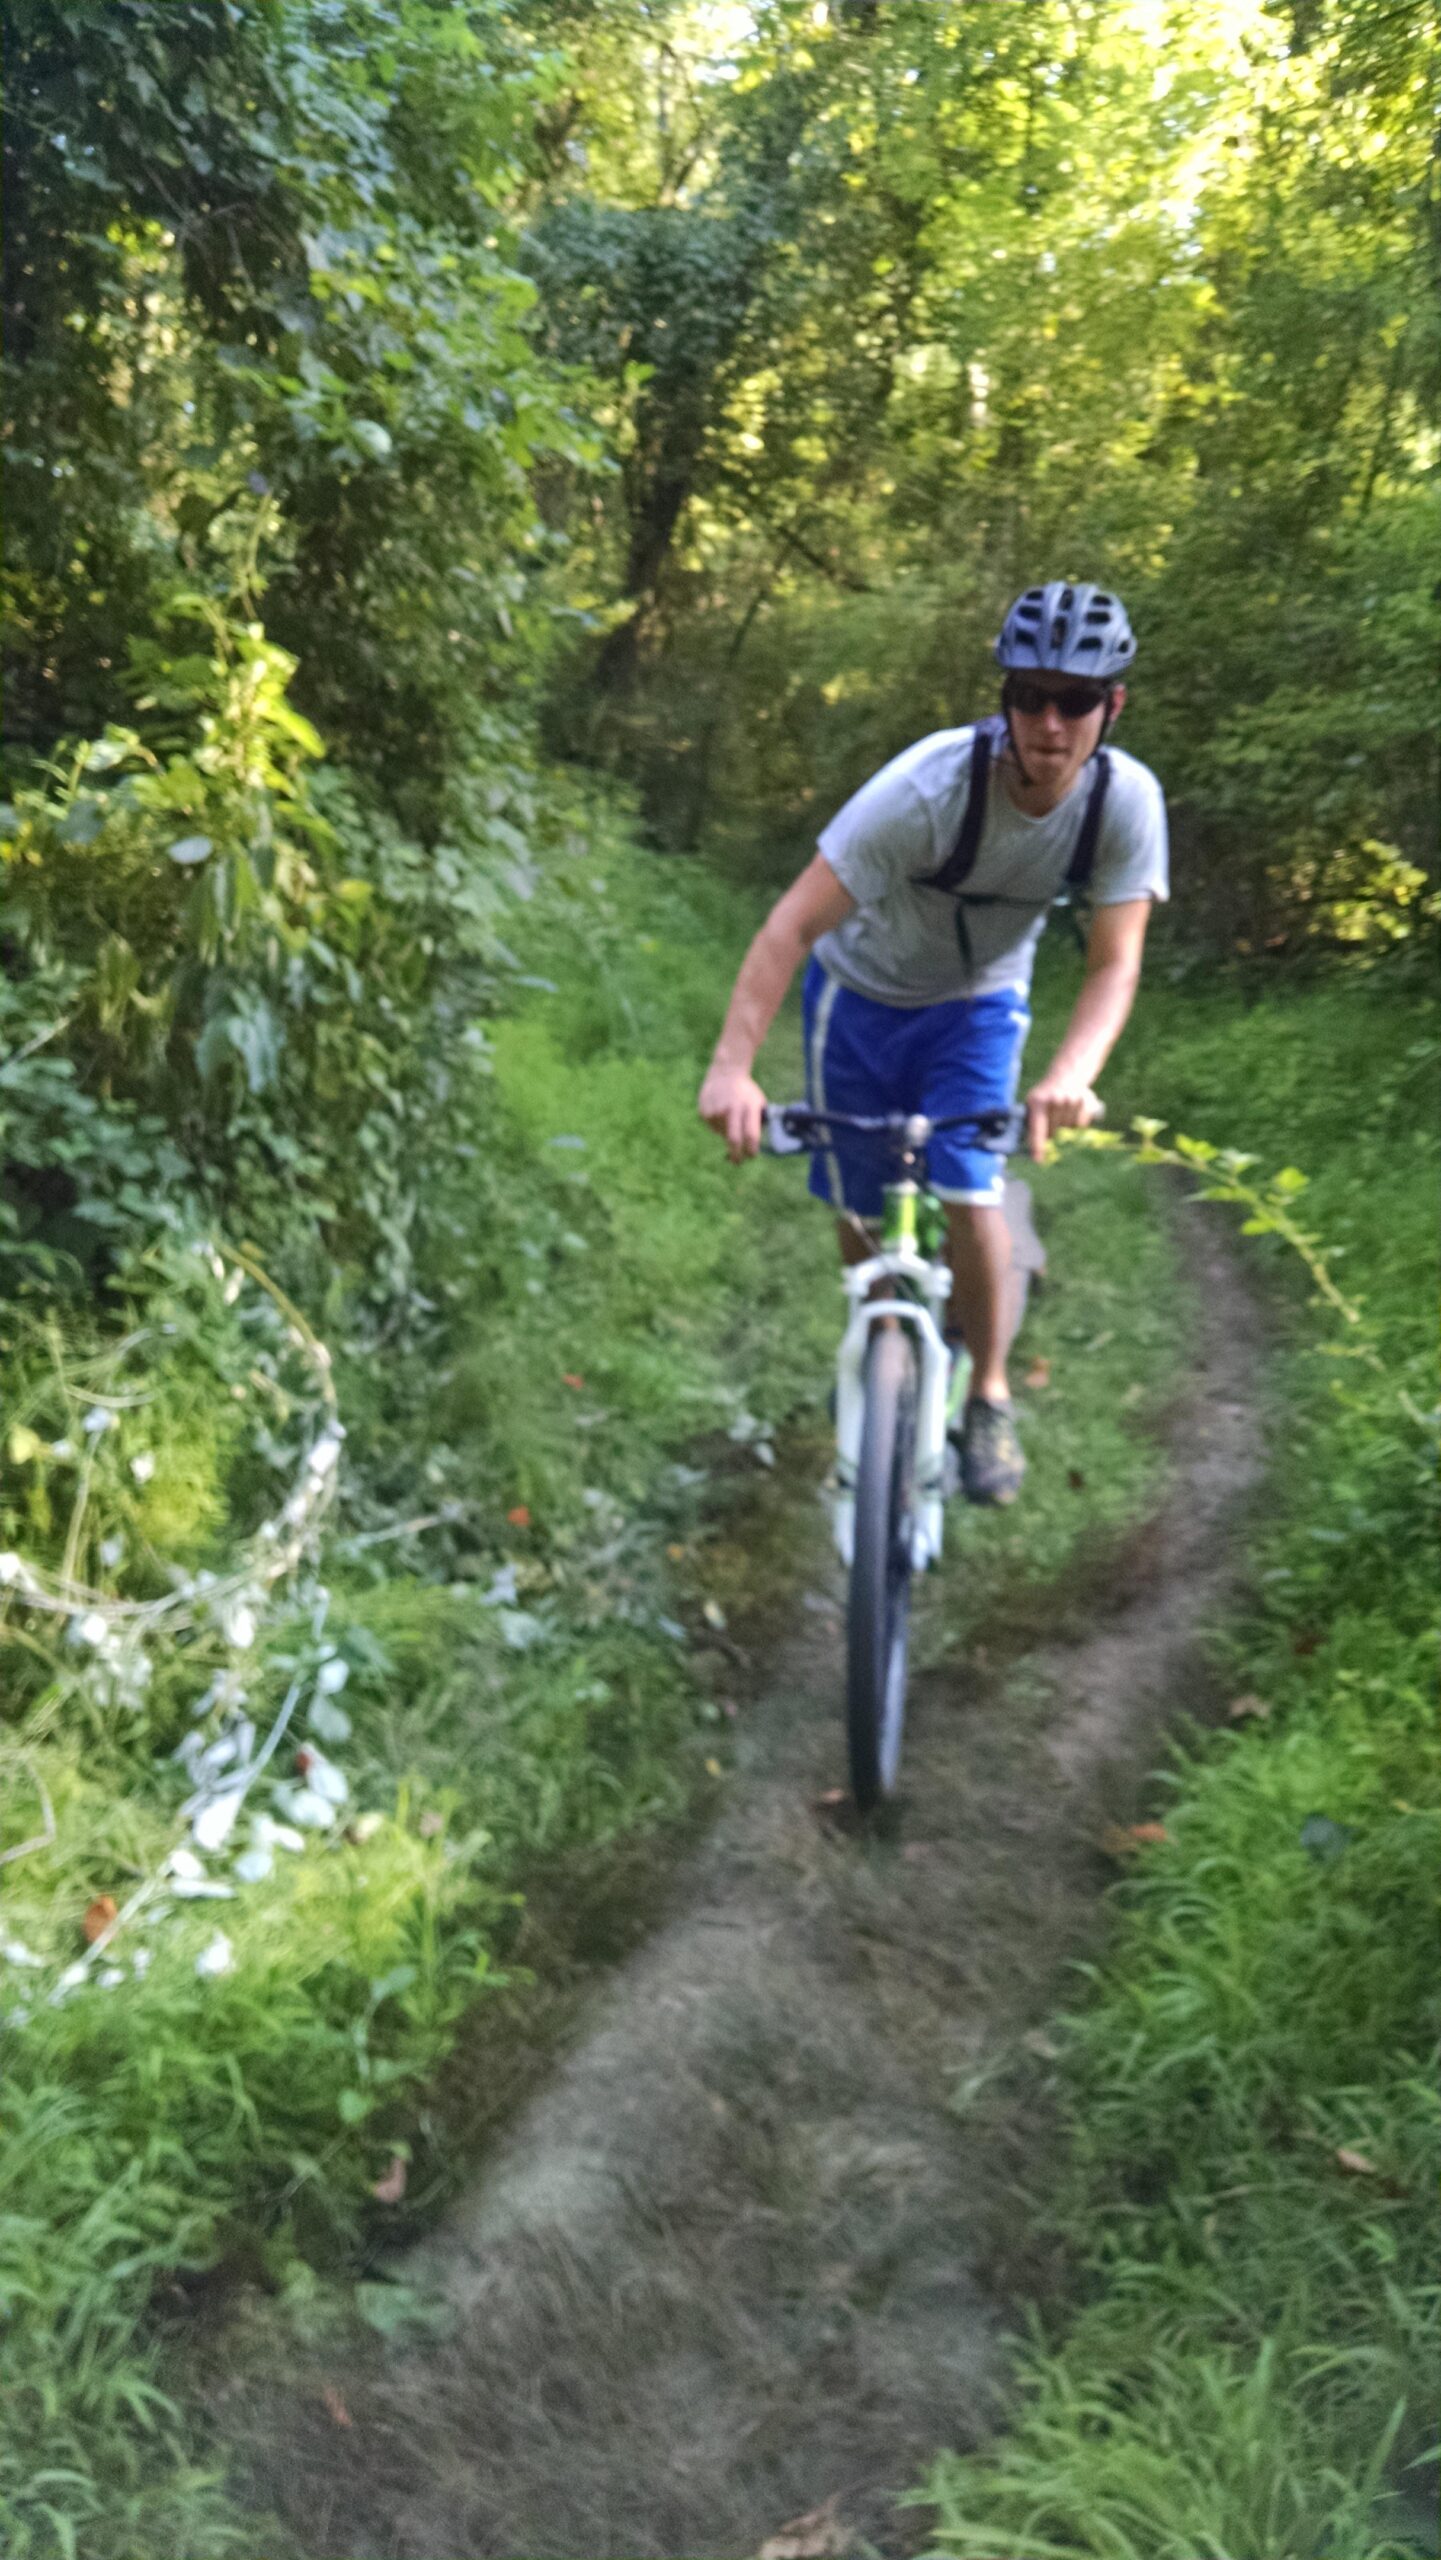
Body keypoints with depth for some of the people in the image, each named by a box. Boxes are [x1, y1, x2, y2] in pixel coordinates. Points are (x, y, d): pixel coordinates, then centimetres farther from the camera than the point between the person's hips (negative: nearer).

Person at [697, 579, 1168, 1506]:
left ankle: (989, 1396, 8)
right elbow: (794, 924, -36)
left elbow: (1114, 963, -25)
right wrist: (732, 1066, -46)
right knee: (862, 1205, 8)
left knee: (971, 1200, -14)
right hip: (863, 993, -1)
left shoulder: (1127, 800, -24)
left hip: (978, 1006, 1)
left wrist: (1071, 1076, -45)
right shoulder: (931, 785, -34)